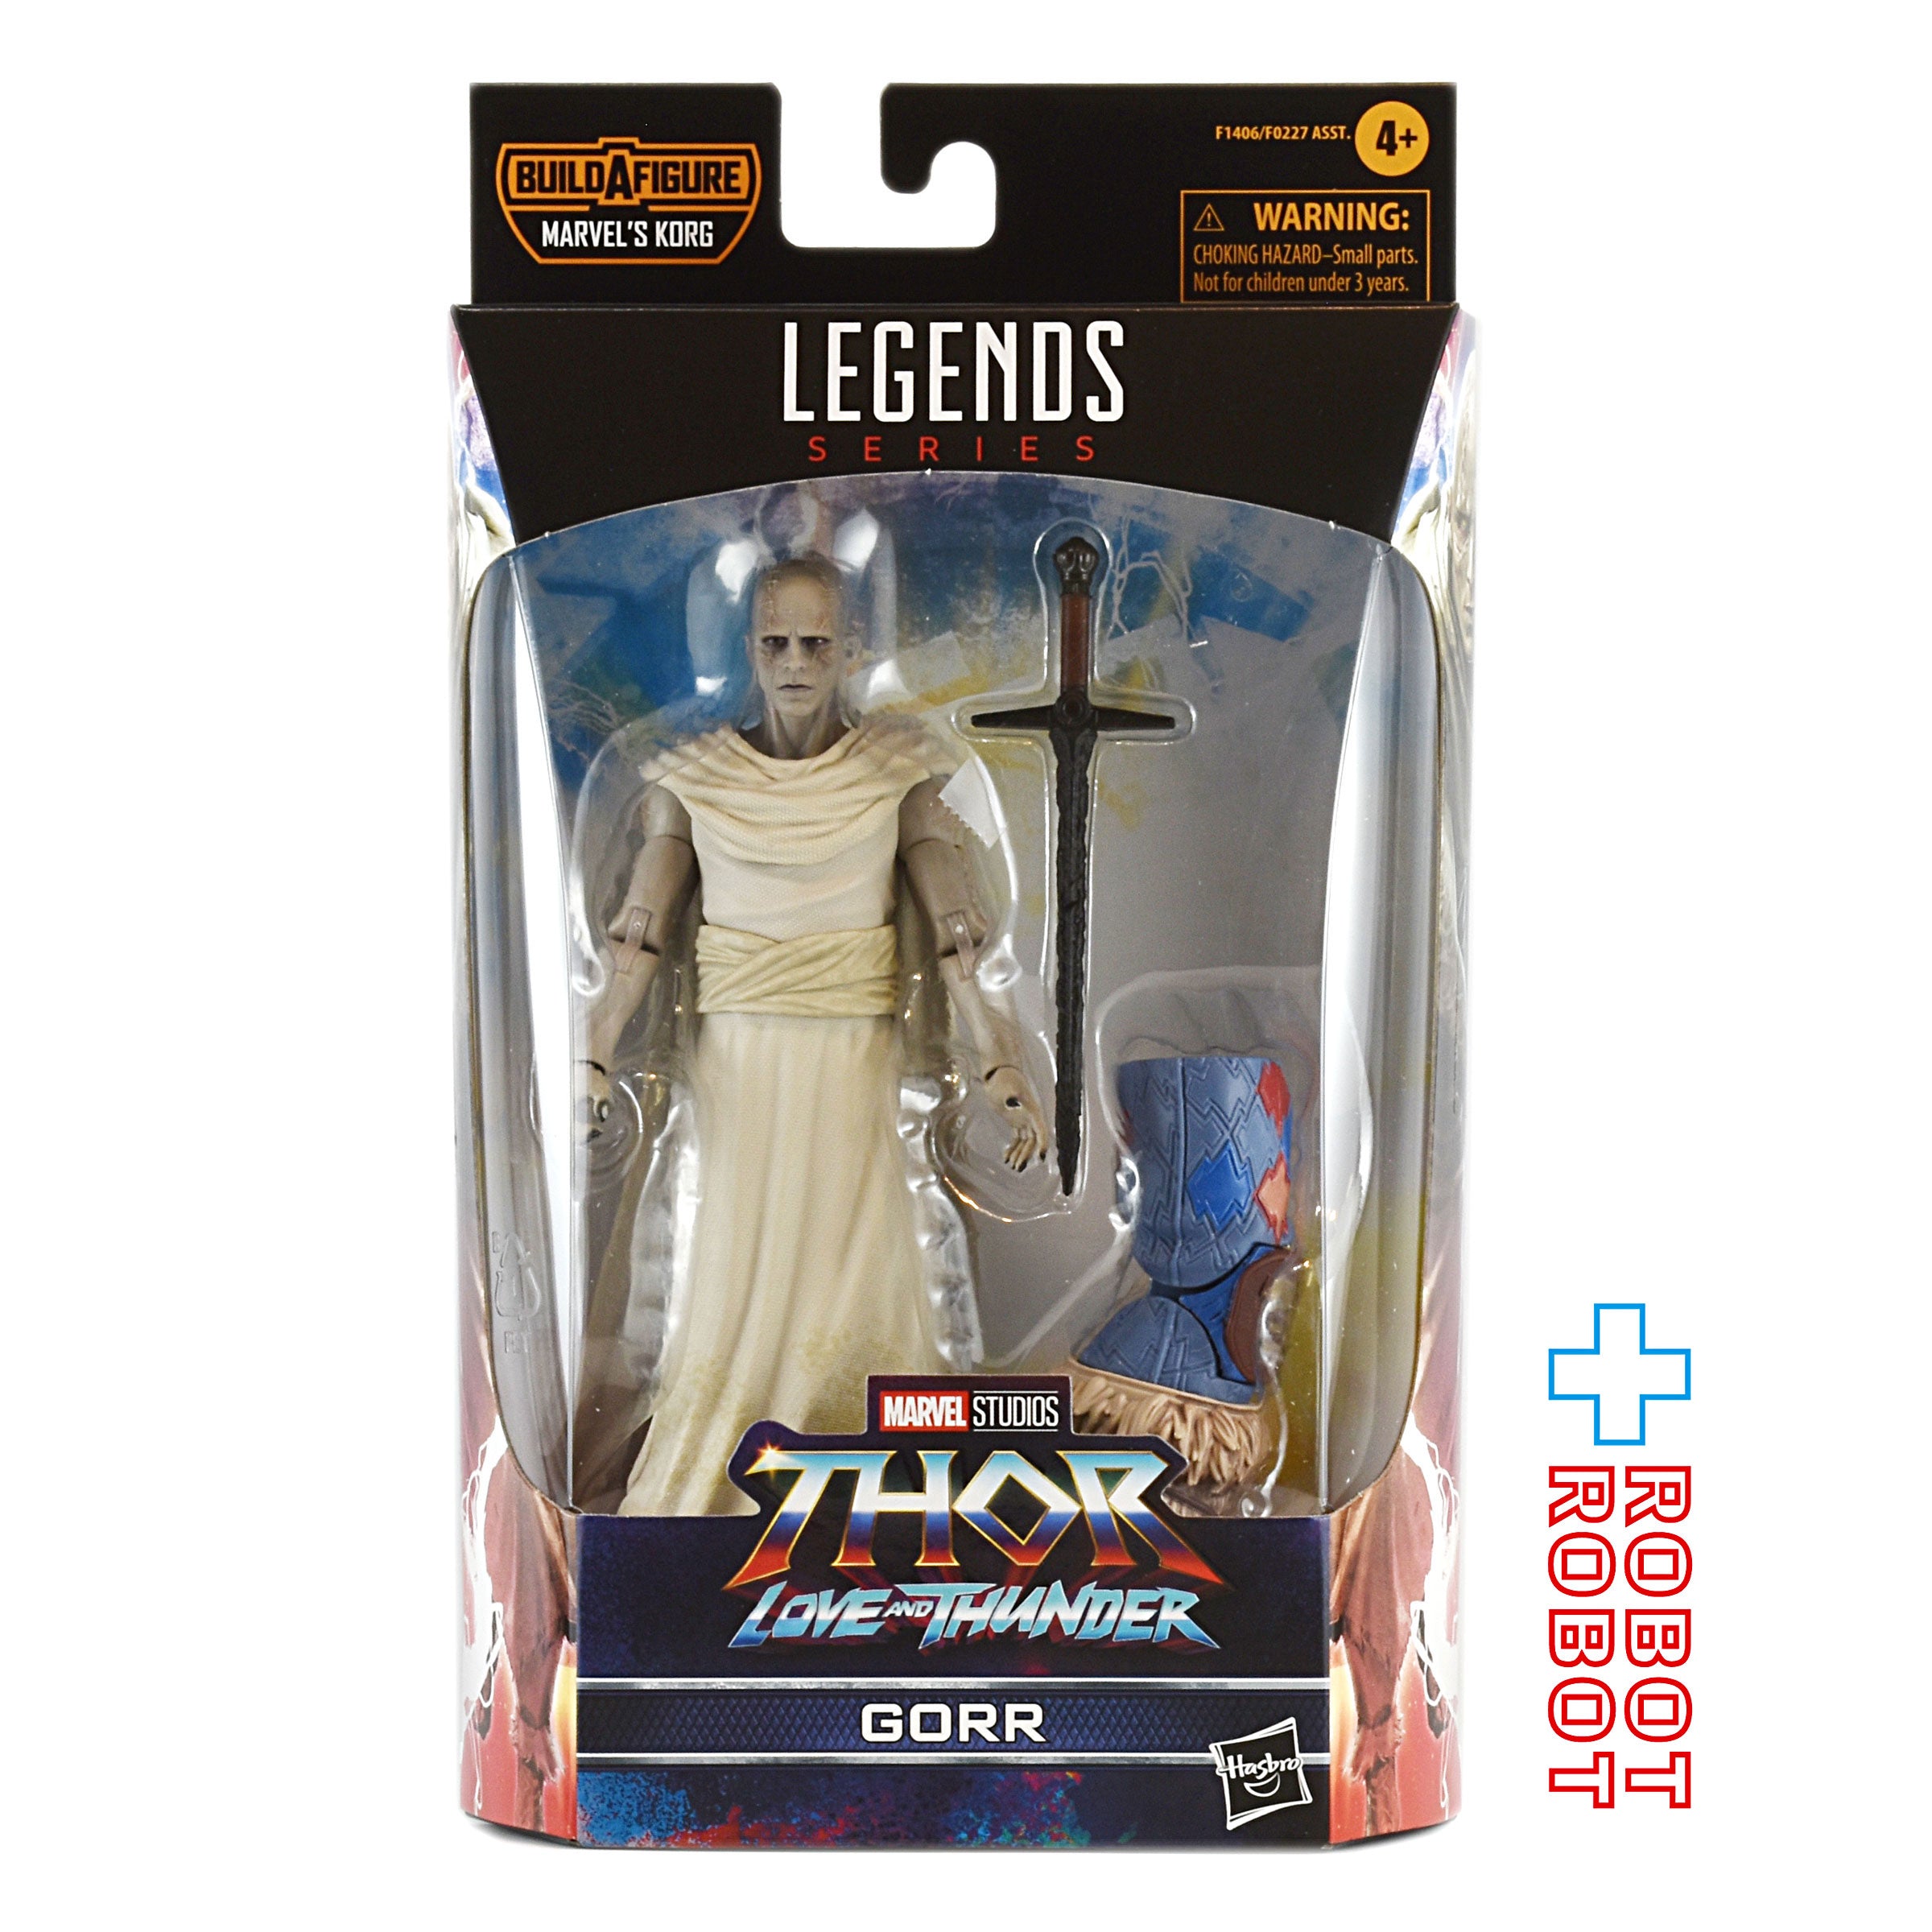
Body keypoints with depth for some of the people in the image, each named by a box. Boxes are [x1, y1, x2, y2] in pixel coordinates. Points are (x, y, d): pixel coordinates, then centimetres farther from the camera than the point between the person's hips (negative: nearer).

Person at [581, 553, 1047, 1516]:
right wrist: (593, 1058, -12)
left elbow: (955, 932, -7)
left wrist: (1002, 1064, -16)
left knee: (857, 1278, 0)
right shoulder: (693, 778, 2)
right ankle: (695, 1495, 19)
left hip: (857, 1058, -1)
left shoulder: (896, 772, -2)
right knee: (737, 1280, 3)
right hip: (739, 1058, 1)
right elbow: (638, 934, -1)